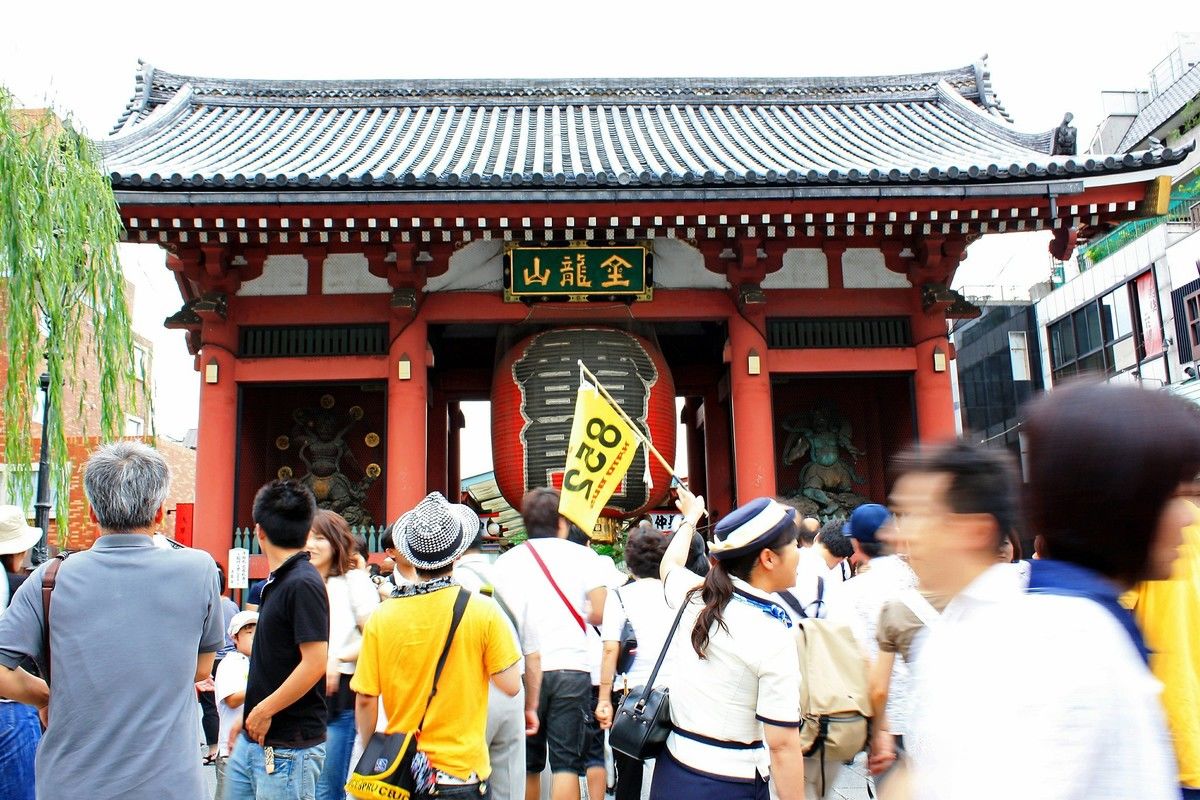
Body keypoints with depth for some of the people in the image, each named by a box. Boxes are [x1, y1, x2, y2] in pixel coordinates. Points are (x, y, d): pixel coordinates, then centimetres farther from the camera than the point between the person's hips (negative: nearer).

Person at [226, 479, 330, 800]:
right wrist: (249, 717, 17)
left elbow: (315, 662, -23)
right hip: (255, 739, 9)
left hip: (289, 747, -8)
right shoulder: (277, 581, 10)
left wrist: (264, 710, -14)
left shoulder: (303, 584, -18)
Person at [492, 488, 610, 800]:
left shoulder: (506, 561, 4)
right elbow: (600, 613, -4)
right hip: (571, 668, -1)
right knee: (566, 760, 3)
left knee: (528, 763, 14)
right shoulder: (582, 555, 2)